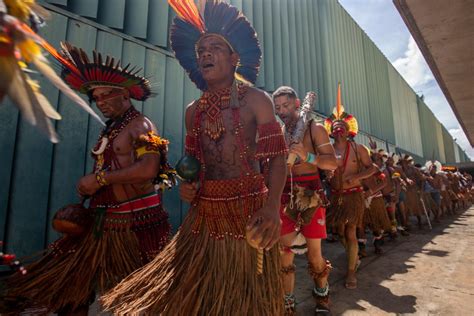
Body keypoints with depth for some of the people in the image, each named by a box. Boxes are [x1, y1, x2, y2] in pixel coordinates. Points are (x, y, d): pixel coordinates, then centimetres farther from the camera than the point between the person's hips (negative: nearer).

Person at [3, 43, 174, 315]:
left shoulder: (141, 125, -9)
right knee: (71, 288, 12)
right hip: (102, 222, 8)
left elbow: (148, 170, -24)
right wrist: (89, 189, 5)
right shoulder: (110, 130, 16)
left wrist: (99, 178, -16)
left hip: (136, 223, -8)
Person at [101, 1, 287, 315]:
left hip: (248, 209, -4)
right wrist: (187, 185, -1)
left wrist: (272, 207, -25)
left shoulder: (256, 100, -5)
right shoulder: (193, 111, 10)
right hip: (205, 212, 5)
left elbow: (277, 159, -10)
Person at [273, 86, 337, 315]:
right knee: (283, 248, 2)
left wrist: (307, 156, -26)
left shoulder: (314, 128, -2)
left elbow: (332, 163, -10)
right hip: (286, 194, 3)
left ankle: (322, 296, 33)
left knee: (314, 251, 7)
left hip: (311, 194, -3)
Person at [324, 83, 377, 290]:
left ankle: (351, 272, 13)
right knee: (340, 232, 14)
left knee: (350, 233, -1)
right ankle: (354, 257, 41)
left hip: (353, 195, -2)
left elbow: (371, 168, 2)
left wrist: (356, 176, -15)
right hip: (335, 195, 2)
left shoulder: (358, 148, -3)